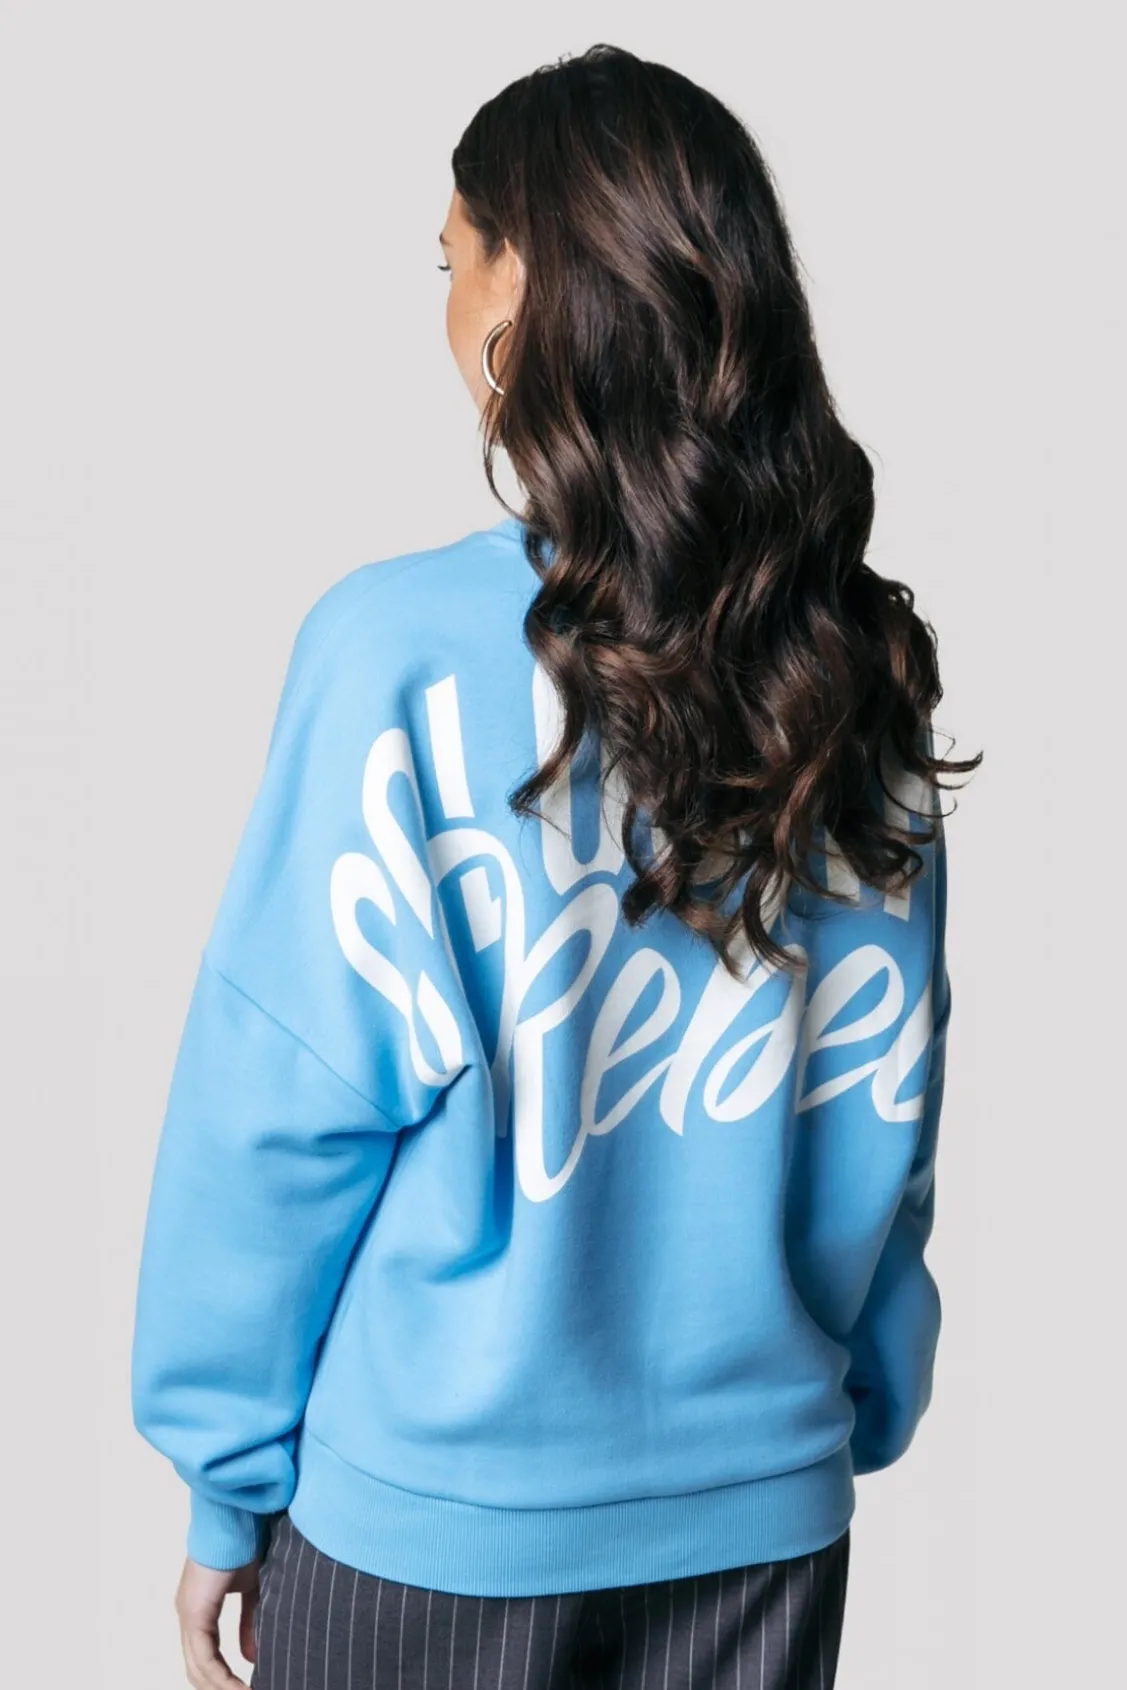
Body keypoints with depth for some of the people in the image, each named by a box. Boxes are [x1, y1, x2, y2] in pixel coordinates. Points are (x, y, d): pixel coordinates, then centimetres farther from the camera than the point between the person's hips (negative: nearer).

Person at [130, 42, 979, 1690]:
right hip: (766, 1513, 4)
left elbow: (286, 1097, -13)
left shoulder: (401, 646, -17)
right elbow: (889, 1110, 3)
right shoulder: (857, 669, -4)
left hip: (433, 1516, -3)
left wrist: (227, 1482, -1)